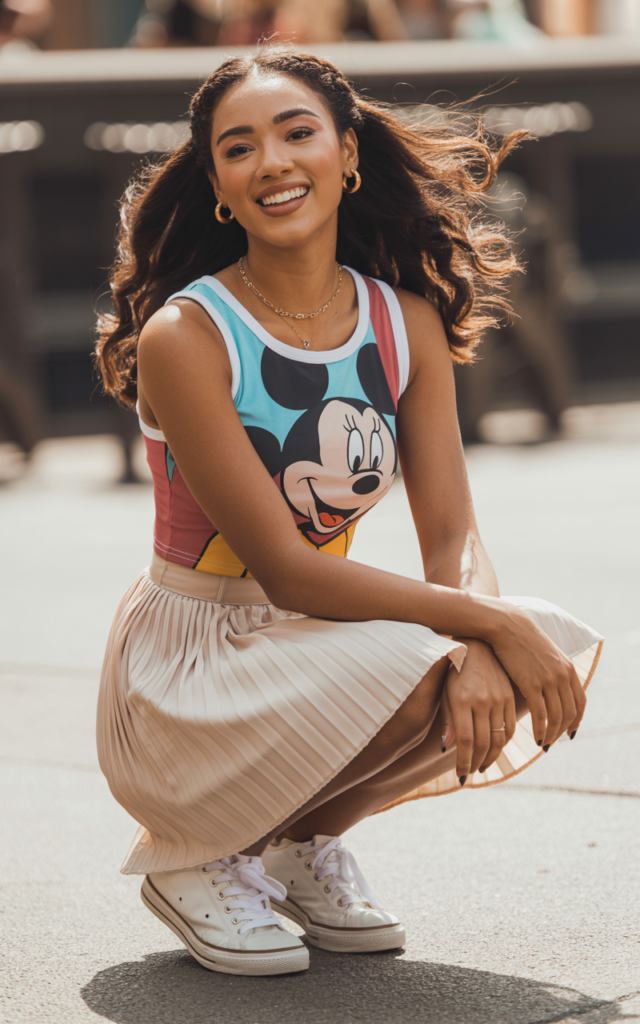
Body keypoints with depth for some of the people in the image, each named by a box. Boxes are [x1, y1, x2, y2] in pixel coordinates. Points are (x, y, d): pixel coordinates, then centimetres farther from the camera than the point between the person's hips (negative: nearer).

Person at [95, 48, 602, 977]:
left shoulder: (406, 323, -1)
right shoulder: (183, 337, -19)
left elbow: (452, 534, -6)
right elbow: (283, 569, -23)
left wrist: (482, 651, -29)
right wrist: (490, 624, -29)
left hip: (312, 637, 6)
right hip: (186, 666, -6)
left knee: (556, 652, -17)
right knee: (409, 670, -32)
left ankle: (302, 838, 6)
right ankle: (192, 856, -5)